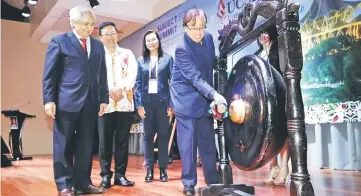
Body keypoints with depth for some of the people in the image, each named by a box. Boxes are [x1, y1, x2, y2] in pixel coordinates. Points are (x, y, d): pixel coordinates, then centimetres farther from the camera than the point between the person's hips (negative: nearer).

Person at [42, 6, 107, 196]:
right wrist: (49, 99, -8)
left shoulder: (98, 45, 15)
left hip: (91, 102, 4)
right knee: (64, 144, 3)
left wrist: (103, 99, 8)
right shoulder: (59, 41, 3)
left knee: (86, 145, 7)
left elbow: (102, 75, 14)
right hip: (67, 100, -4)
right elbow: (49, 73, -1)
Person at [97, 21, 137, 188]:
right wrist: (106, 92, -15)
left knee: (122, 140, 2)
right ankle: (105, 175, 8)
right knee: (104, 140, -1)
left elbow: (132, 74, 0)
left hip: (125, 102, 1)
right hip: (105, 103, 0)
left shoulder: (127, 54, 13)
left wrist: (122, 89, -14)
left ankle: (120, 174, 11)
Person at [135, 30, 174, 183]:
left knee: (163, 134, 4)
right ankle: (149, 169, 13)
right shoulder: (141, 61, 9)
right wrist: (138, 104, -4)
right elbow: (138, 83, 5)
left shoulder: (167, 58, 5)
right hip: (147, 101, 1)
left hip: (162, 101, -1)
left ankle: (163, 168, 12)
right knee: (148, 135, 5)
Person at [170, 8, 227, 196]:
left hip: (204, 98, 6)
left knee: (208, 142, 11)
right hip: (186, 100, -6)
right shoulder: (182, 48, -20)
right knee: (188, 143, -2)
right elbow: (195, 78, -29)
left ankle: (213, 181, 23)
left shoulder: (208, 38, 1)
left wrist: (212, 94, 11)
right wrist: (214, 94, -41)